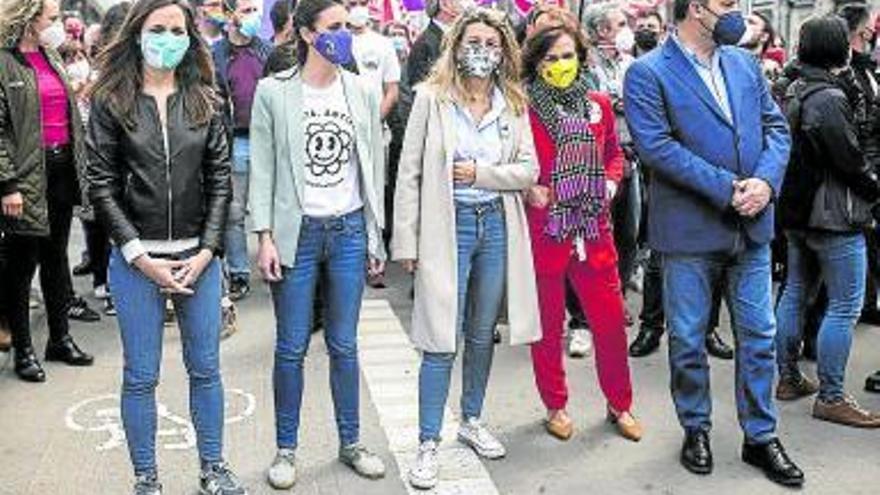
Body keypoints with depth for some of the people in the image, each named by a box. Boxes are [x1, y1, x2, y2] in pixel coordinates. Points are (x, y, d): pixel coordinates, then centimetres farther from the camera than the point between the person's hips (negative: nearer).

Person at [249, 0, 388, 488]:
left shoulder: (363, 91, 5)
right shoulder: (273, 91, -4)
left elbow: (373, 166, 8)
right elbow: (262, 168, -3)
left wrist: (375, 235, 6)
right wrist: (266, 237, -10)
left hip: (349, 230, 2)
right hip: (296, 232, -2)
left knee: (344, 345, 10)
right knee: (292, 348, 5)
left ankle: (350, 443, 25)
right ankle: (286, 449, 21)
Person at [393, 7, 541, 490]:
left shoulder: (513, 103, 6)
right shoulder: (431, 97, -4)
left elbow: (529, 169, 4)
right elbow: (409, 173, -5)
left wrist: (482, 173, -12)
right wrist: (406, 241, -8)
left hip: (498, 225, 4)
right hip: (447, 226, -4)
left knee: (482, 334, 15)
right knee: (443, 340, -3)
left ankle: (472, 420, 33)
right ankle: (428, 443, 8)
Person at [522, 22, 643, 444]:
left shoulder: (598, 105, 7)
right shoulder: (523, 109, -7)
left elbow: (613, 153, 20)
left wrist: (610, 183, 2)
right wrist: (528, 190, -14)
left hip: (593, 229, 4)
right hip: (543, 229, -3)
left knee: (610, 321, 8)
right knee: (548, 325, 9)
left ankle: (620, 405, 26)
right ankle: (556, 406, 27)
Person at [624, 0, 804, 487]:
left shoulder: (745, 63, 10)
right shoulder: (647, 73, -8)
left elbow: (775, 127, 9)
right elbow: (656, 146, -18)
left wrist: (766, 180, -10)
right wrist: (728, 188, -19)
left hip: (751, 227, 5)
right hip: (689, 229, -5)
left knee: (759, 337, 10)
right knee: (688, 341, 8)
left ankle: (760, 437, 25)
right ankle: (696, 430, 28)